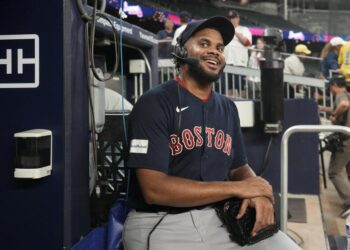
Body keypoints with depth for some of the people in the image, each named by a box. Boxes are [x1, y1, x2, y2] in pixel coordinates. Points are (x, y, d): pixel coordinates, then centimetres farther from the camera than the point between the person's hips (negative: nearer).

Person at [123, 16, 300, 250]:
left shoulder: (228, 108, 13)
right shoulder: (154, 104, -9)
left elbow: (240, 168, 18)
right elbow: (154, 189, -17)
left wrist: (256, 191, -8)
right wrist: (237, 188, -14)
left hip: (219, 217, 6)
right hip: (160, 223, -6)